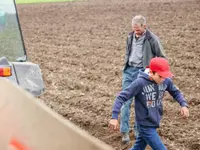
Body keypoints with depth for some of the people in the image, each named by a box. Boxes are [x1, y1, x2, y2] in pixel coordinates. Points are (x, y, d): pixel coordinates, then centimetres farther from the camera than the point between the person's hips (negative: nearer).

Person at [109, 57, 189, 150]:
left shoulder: (166, 81, -6)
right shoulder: (140, 83, -22)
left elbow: (175, 92, 13)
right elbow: (121, 97, -20)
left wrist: (184, 104, -5)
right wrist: (114, 117, -26)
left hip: (154, 123, 6)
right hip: (145, 125, -6)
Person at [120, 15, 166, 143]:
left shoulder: (152, 39, -9)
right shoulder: (131, 36, 7)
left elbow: (161, 57, -1)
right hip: (128, 70, 5)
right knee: (126, 100, -1)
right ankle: (125, 131, 3)